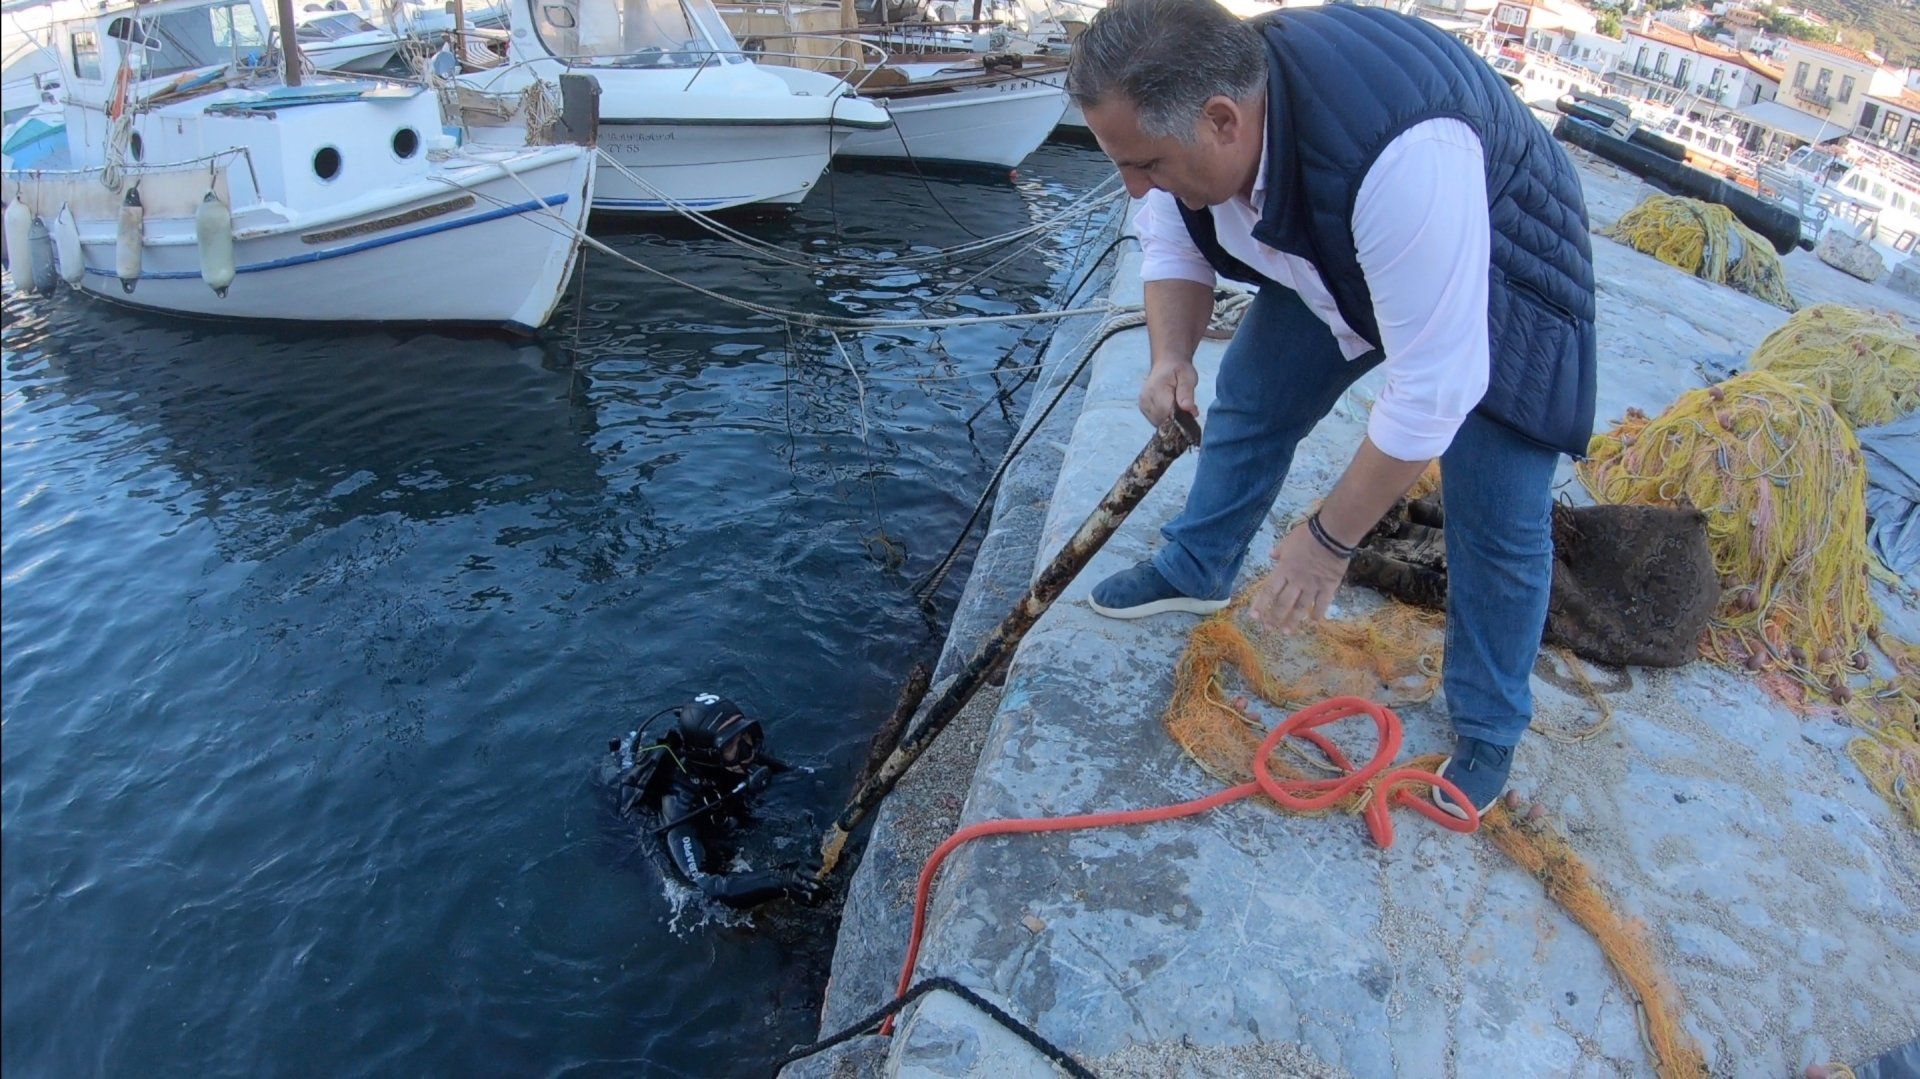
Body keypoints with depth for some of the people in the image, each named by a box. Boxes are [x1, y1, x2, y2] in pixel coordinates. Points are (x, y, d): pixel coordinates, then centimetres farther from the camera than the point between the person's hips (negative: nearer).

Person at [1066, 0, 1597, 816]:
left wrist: (1329, 541, -30)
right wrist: (1171, 357, -26)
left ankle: (1489, 730, 17)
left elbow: (1432, 388, -39)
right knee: (1249, 401, 9)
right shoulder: (1184, 106, -24)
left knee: (1500, 524, -5)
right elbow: (1171, 240, -6)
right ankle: (1195, 572, 33)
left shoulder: (1402, 159, -46)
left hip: (1495, 281, -6)